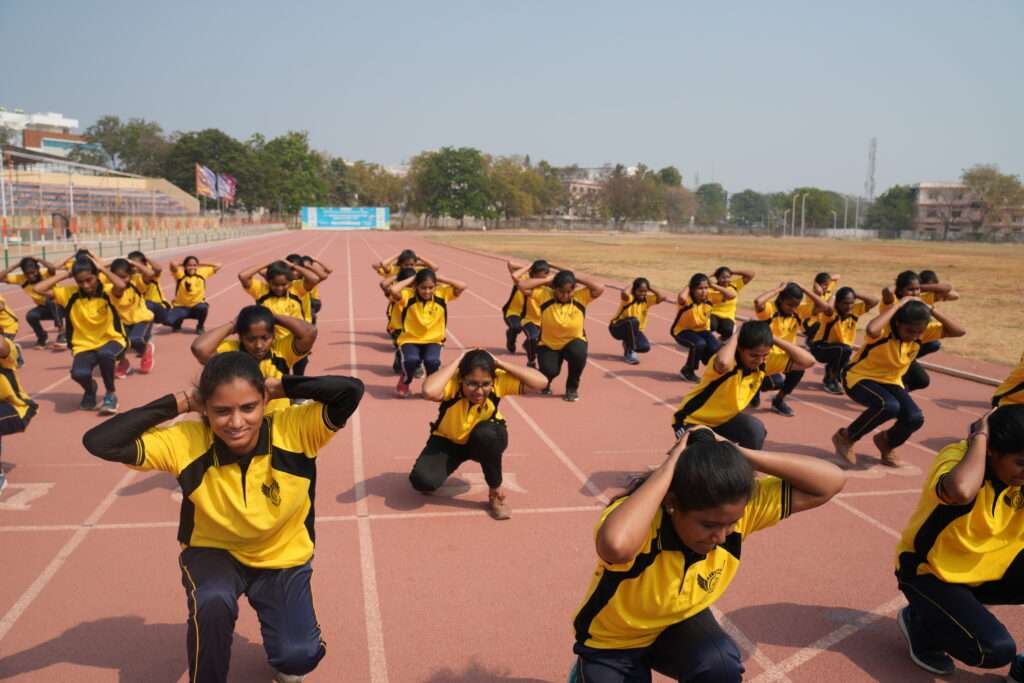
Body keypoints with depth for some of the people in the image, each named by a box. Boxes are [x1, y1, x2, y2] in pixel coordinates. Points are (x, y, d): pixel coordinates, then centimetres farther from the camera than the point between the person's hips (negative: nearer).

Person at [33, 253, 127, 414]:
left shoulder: (107, 292, -11)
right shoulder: (70, 294, -3)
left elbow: (121, 286, -35)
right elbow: (38, 288, -9)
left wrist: (102, 268, -21)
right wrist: (64, 274, -6)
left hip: (111, 340, -2)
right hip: (84, 346, 2)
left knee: (105, 354, -40)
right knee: (79, 373, -30)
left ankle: (111, 393, -10)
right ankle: (90, 389, 12)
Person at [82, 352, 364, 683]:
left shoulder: (294, 429, -28)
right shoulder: (186, 442, -25)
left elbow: (351, 391, -40)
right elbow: (98, 442, -30)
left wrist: (281, 386, -31)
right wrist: (178, 403, -31)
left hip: (282, 558, 0)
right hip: (214, 553, 0)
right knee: (212, 602, -33)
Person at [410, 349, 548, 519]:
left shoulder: (499, 381, -26)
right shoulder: (453, 383, -32)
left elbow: (541, 382, -32)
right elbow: (429, 391, -55)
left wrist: (501, 364, -34)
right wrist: (457, 362, -43)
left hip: (484, 442, 1)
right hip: (448, 441, -1)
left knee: (486, 432, -37)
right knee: (423, 480, -27)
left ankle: (496, 492, -13)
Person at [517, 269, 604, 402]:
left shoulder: (581, 296, -15)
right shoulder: (545, 294, -15)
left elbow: (600, 289, -29)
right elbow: (522, 285, -21)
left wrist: (577, 278, -22)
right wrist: (546, 280, -18)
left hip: (573, 342, 0)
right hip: (548, 345, 0)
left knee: (579, 353, -34)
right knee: (549, 371, -26)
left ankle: (572, 387, -4)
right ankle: (545, 383, 18)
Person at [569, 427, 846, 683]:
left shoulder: (733, 508, -23)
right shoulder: (640, 519, -37)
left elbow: (831, 481, -22)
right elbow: (615, 545, -63)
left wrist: (741, 454, -34)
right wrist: (669, 468, -49)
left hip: (679, 623, 2)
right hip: (611, 642, -2)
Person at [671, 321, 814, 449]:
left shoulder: (765, 360, -13)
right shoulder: (730, 359, -32)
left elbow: (807, 361, -13)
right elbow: (722, 362, -59)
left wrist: (774, 339, -20)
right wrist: (736, 335, -40)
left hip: (723, 418, 6)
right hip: (692, 420, -6)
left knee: (755, 429, -21)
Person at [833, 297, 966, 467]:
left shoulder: (920, 332, -11)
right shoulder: (884, 329, -29)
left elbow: (959, 331, -12)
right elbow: (871, 330, -55)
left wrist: (931, 310, -22)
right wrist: (899, 304, -42)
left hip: (890, 382, 6)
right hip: (860, 377, -6)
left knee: (915, 418, -18)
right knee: (889, 406, -35)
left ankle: (886, 442, 17)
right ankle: (845, 437, -10)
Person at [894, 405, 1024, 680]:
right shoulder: (958, 457, -26)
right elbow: (961, 491, -51)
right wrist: (980, 436, -36)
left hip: (985, 570, 7)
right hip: (929, 573, -7)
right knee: (996, 650, -23)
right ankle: (920, 623, 7)